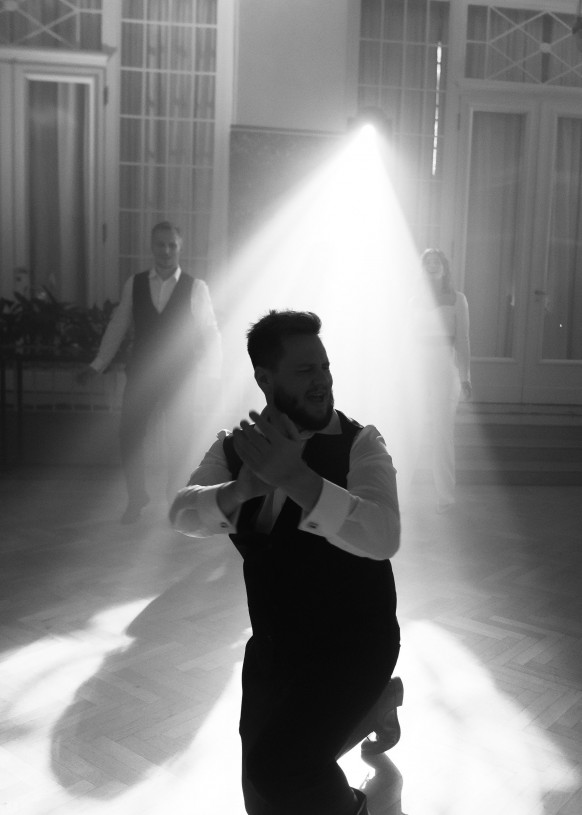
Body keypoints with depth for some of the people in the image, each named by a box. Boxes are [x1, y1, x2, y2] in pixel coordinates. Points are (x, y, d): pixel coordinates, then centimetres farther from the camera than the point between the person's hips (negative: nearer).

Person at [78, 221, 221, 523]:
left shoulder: (196, 287, -2)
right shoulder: (134, 284, 4)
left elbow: (210, 333, -2)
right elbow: (117, 326, 8)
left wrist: (210, 374, -10)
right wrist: (97, 364, 5)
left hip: (180, 377, -2)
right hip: (140, 373, 2)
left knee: (178, 442, 5)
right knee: (129, 436, 1)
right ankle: (136, 497, 24)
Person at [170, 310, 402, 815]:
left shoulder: (359, 443, -16)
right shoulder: (235, 446, -3)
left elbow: (384, 537, -31)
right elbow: (184, 515, -14)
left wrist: (295, 478, -41)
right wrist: (241, 489, -34)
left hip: (354, 640, -5)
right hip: (273, 642, 6)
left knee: (280, 769, -25)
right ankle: (374, 705, 44)